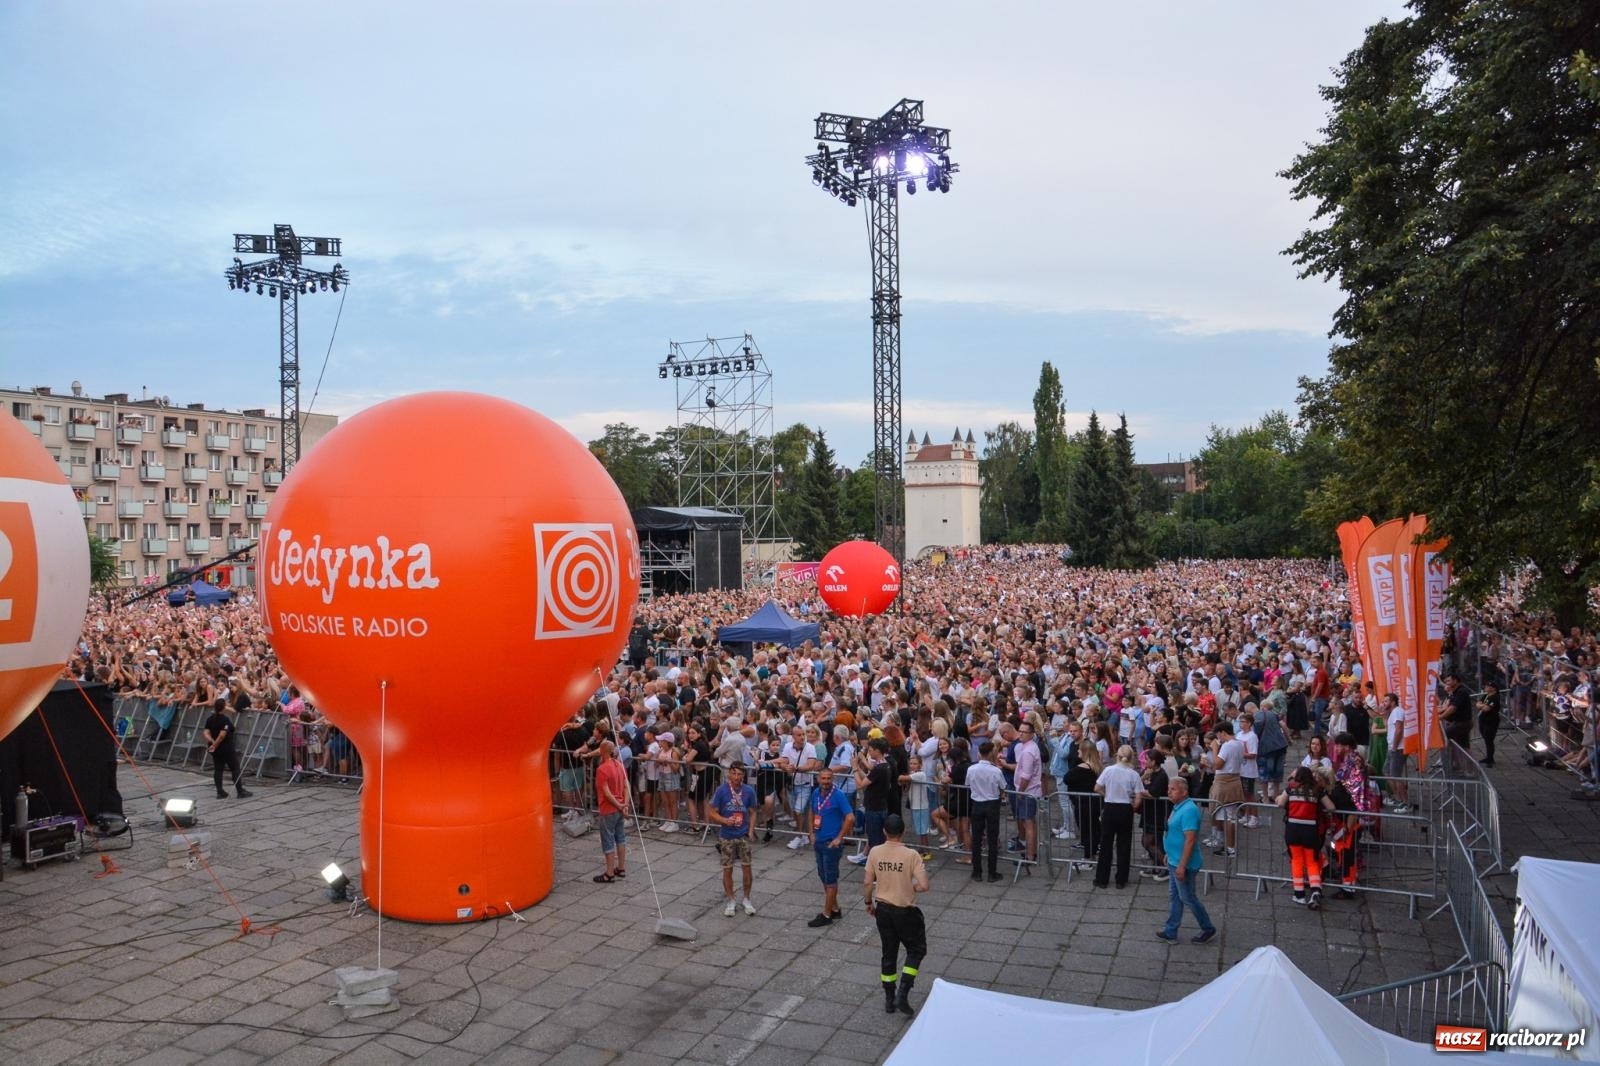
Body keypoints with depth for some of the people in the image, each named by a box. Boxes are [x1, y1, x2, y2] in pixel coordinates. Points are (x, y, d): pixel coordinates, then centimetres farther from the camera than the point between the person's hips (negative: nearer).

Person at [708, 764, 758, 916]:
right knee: (727, 869, 6)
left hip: (744, 836, 1)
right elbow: (711, 812, -6)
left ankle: (747, 900, 22)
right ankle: (730, 901, 21)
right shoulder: (721, 790, -11)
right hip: (726, 836, -1)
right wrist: (725, 820, -23)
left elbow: (752, 812, 7)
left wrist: (751, 830, -5)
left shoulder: (749, 791, -5)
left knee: (747, 867, 4)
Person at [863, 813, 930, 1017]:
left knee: (889, 953, 17)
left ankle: (889, 999, 24)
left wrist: (868, 902, 13)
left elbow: (867, 883, -3)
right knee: (916, 950, 16)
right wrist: (911, 887, 0)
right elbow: (923, 886, -21)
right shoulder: (911, 855, -19)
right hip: (905, 911, -3)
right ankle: (902, 994, 5)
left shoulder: (875, 852, -9)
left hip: (883, 909, 4)